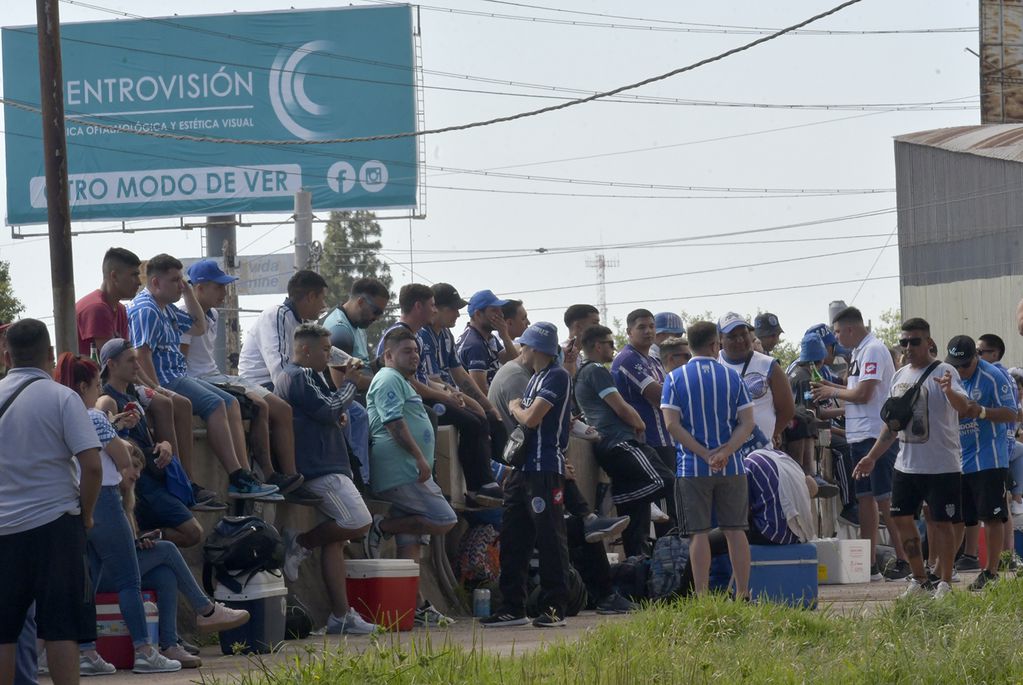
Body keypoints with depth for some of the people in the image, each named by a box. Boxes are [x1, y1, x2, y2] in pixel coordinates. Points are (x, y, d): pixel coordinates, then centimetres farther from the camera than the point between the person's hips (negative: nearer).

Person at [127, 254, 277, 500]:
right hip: (165, 382, -11)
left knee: (231, 404, 4)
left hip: (179, 378, 11)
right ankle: (237, 479, -27)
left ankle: (244, 477, -4)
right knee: (215, 404, -24)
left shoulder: (166, 309, 20)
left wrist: (188, 292, 21)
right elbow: (142, 355, -23)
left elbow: (198, 328, 31)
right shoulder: (145, 310, -13)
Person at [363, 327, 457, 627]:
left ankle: (417, 606, 6)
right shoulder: (389, 380, -7)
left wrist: (421, 460, 29)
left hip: (409, 472, 11)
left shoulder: (402, 382, 27)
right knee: (444, 520, -15)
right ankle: (381, 529, -10)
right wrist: (419, 457, -21)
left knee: (410, 542, 7)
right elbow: (394, 422, -18)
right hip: (401, 471, -11)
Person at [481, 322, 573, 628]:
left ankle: (555, 609, -3)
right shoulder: (535, 378, 19)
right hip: (524, 468, 10)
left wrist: (514, 407, 2)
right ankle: (512, 608, 11)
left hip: (545, 469, -10)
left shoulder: (557, 376, -10)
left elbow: (531, 419, -18)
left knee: (549, 537, -6)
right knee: (512, 538, 7)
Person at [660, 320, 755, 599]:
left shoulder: (676, 378, -1)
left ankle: (702, 597, -3)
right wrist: (725, 452, -12)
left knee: (698, 533, 0)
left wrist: (705, 454, -10)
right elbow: (747, 424, -3)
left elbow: (672, 424, -9)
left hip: (692, 469, -1)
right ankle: (743, 595, 6)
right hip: (731, 468, 1)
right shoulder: (733, 378, 4)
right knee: (735, 530, 6)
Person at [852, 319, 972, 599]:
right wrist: (872, 456, 17)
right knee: (901, 519, 8)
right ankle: (920, 579, 19)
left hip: (941, 466, -7)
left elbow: (964, 408, -26)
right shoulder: (900, 377, 12)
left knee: (942, 522, -1)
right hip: (906, 465, 7)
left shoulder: (943, 373, -10)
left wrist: (949, 391, -47)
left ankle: (944, 581, 9)